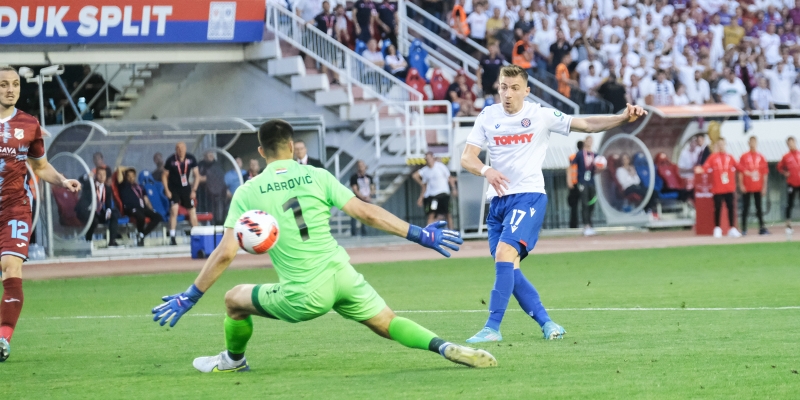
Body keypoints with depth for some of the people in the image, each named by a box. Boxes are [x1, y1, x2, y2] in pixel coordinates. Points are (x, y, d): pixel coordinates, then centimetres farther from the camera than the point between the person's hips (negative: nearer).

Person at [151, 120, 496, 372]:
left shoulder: (247, 193, 2)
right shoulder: (316, 177, 5)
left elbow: (225, 254, -3)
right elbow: (366, 213, 2)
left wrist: (189, 298, 6)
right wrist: (420, 235, 10)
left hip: (304, 297, -2)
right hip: (341, 275, 2)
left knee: (235, 299, 20)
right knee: (387, 324, 13)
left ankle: (233, 360, 42)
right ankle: (444, 347, -11)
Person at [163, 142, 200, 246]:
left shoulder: (191, 159, -6)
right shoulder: (171, 160, -13)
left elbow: (197, 175, 1)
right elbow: (164, 176, -3)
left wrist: (194, 190, -5)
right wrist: (167, 190, -10)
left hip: (186, 188, 3)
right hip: (173, 189, -3)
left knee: (192, 211, 8)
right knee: (174, 210, -19)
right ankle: (172, 237, -19)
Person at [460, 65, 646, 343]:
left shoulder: (540, 115, -1)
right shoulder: (488, 116, 6)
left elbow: (586, 124, -1)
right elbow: (467, 158, 1)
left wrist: (623, 118, -15)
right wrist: (486, 171, -21)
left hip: (528, 197, -5)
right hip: (498, 200, 5)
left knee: (504, 253, -23)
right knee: (507, 269, 3)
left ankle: (493, 327, -23)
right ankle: (546, 322, 17)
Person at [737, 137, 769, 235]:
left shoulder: (761, 158, 5)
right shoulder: (744, 157, 0)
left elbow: (765, 173, 6)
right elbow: (740, 171, -1)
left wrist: (764, 186, 2)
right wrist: (741, 185, -7)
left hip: (758, 187, 2)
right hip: (747, 188, -2)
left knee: (759, 207, 4)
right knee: (745, 208, 1)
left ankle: (761, 228, 4)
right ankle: (744, 228, 5)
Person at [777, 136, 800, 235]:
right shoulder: (786, 157, 2)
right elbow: (780, 167, 12)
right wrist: (785, 173, -4)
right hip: (791, 184, 0)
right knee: (789, 204, -1)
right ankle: (788, 225, 3)